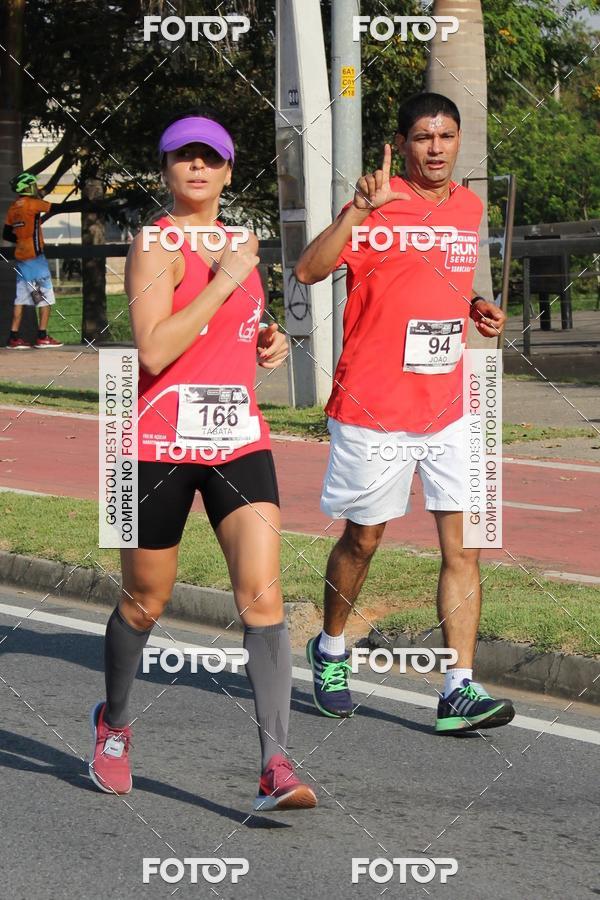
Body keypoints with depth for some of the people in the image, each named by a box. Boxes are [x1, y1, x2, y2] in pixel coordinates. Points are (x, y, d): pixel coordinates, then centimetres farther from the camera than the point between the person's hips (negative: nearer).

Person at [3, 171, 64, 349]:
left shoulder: (13, 208, 10)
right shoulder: (32, 204, -10)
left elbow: (6, 234, 14)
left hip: (20, 256, 7)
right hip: (34, 256, -7)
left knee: (21, 297, 9)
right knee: (45, 296, -1)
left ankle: (13, 337, 4)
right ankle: (42, 337, -5)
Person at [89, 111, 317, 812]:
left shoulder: (237, 244, 15)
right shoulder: (156, 245, -8)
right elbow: (155, 351, -22)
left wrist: (268, 344, 11)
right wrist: (226, 280, -20)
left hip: (239, 441, 5)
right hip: (161, 445, -5)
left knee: (263, 595, -12)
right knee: (145, 603, 10)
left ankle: (276, 767, -18)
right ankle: (113, 723, 38)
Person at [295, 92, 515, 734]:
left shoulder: (468, 207, 10)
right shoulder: (378, 207, -9)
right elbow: (309, 270, -23)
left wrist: (478, 310, 7)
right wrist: (358, 208, -33)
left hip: (450, 406, 5)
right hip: (374, 408, -4)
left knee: (461, 544, -5)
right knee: (362, 538, 10)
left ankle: (459, 692, -6)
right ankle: (330, 650, 35)